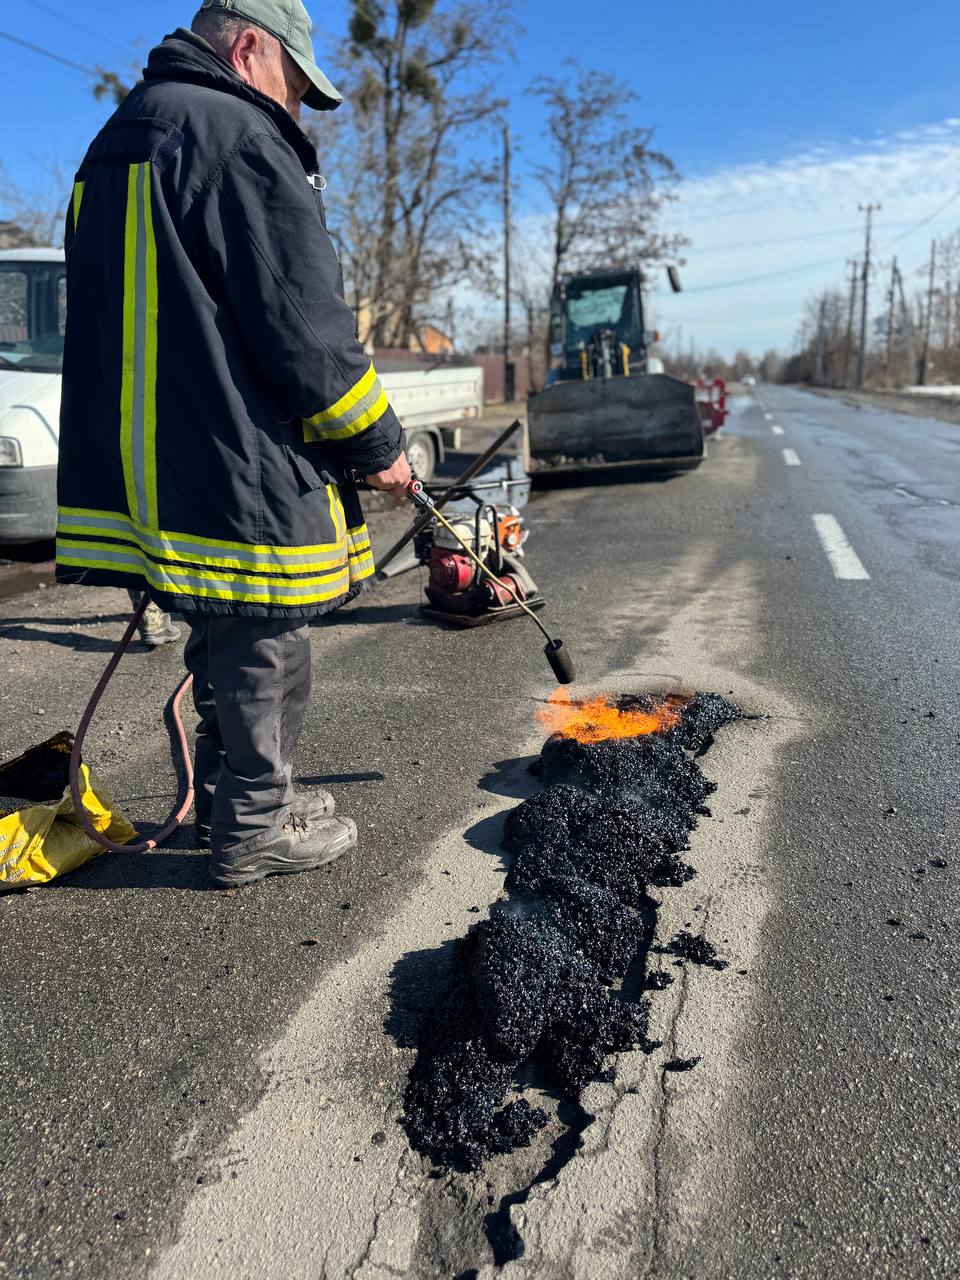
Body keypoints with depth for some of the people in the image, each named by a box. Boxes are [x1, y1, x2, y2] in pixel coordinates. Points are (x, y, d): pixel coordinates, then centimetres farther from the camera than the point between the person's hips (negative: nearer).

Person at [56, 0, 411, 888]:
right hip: (244, 465, -9)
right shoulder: (237, 133, -9)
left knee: (225, 644, 19)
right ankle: (254, 835, 14)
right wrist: (376, 443, -6)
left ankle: (229, 805, 32)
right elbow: (303, 322, -15)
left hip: (147, 462, 10)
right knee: (265, 651, 2)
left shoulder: (117, 143, 22)